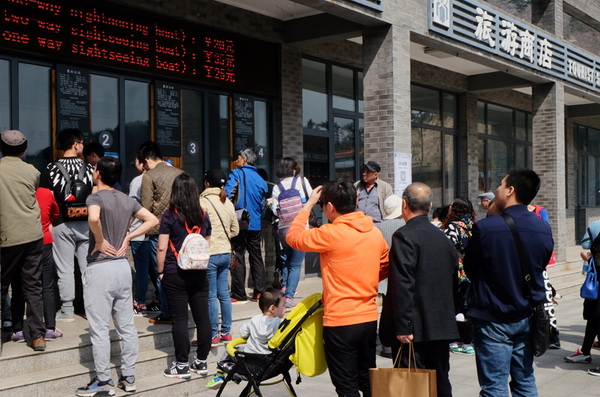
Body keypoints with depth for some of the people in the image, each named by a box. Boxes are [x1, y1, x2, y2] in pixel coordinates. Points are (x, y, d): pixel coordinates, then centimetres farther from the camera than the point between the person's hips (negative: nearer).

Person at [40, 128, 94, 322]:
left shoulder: (50, 169, -4)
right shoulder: (89, 168, -1)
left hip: (62, 225, -1)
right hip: (86, 224, 1)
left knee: (65, 269, 5)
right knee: (88, 267, 8)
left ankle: (67, 310, 9)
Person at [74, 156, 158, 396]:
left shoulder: (95, 198, -11)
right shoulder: (128, 200, 9)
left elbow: (93, 218, -32)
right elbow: (152, 220, 12)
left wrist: (100, 241, -17)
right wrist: (128, 237, 6)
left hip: (100, 269, -7)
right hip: (123, 266, 7)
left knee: (99, 329, 1)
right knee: (126, 326, 12)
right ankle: (128, 377, 19)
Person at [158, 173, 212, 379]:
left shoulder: (170, 215, -8)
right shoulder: (203, 216, 5)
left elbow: (162, 248, -10)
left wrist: (161, 271, 1)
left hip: (175, 274, -4)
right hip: (199, 274, 4)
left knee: (180, 319, 1)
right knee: (202, 317, 8)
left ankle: (182, 366, 8)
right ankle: (201, 362, 18)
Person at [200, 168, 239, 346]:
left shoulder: (203, 201, -12)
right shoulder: (228, 203, 10)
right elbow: (235, 230, 15)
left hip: (209, 254, -7)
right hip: (226, 253, 7)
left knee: (211, 296, -1)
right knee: (224, 294, 13)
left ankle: (213, 335, 4)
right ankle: (226, 332, 20)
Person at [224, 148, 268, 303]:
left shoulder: (237, 173, -4)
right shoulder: (260, 179, 13)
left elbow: (227, 192, -16)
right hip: (256, 225, 6)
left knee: (238, 257, -3)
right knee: (256, 257, 13)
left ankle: (239, 295, -4)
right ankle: (259, 291, 15)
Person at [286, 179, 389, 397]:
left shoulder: (331, 233, -16)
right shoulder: (375, 232, 3)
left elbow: (293, 237, -3)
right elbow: (385, 268, 15)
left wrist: (308, 205, 4)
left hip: (340, 322, -6)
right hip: (369, 319, 6)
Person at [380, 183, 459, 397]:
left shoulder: (404, 236, -13)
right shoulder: (443, 238, 11)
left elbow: (403, 285, -19)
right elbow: (453, 281, 16)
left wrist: (403, 326, -18)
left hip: (415, 330, -8)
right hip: (442, 326, 8)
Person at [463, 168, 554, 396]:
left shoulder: (485, 228, -19)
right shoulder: (544, 229, -2)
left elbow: (469, 270, -5)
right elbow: (540, 266, 11)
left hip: (493, 320, -5)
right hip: (527, 318, 5)